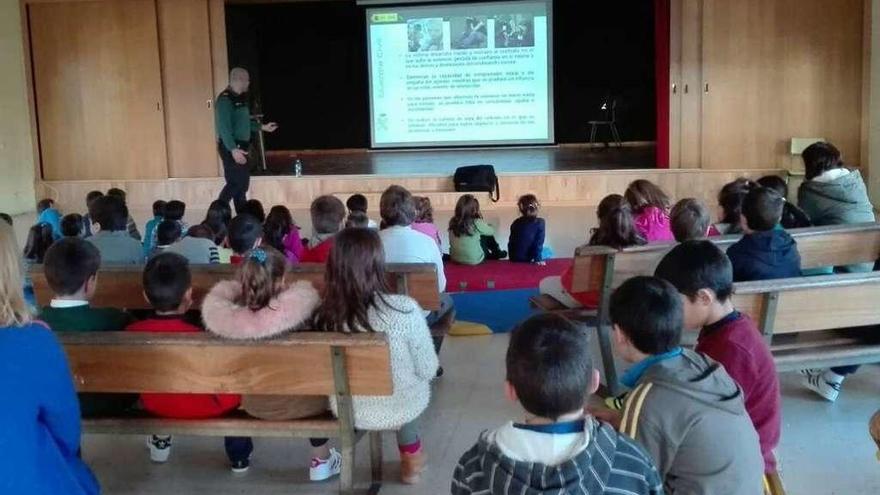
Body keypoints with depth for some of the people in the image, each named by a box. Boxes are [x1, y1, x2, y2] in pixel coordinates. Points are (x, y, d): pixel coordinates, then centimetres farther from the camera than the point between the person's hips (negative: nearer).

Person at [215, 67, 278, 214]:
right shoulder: (225, 99, -16)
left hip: (240, 147, 10)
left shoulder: (239, 98, 13)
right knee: (236, 182, -10)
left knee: (242, 183, 12)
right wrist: (233, 149, -31)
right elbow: (224, 127, -24)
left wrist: (262, 127, 28)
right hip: (231, 148, -10)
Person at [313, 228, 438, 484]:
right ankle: (411, 456, 51)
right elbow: (428, 370, -15)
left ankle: (410, 455, 53)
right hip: (401, 408, -2)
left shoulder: (323, 314, -21)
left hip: (348, 411, 3)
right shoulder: (404, 310, -29)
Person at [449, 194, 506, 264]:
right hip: (474, 260, -5)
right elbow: (491, 231, -1)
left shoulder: (452, 222, -8)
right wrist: (481, 220, 11)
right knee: (488, 236, 19)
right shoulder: (476, 223, -20)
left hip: (455, 259, 5)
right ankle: (498, 254, 45)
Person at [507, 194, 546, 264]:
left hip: (514, 259, 5)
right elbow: (539, 242, -13)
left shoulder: (515, 223, 8)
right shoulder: (539, 222, -6)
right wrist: (537, 258, -12)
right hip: (528, 259, -5)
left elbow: (510, 243, 13)